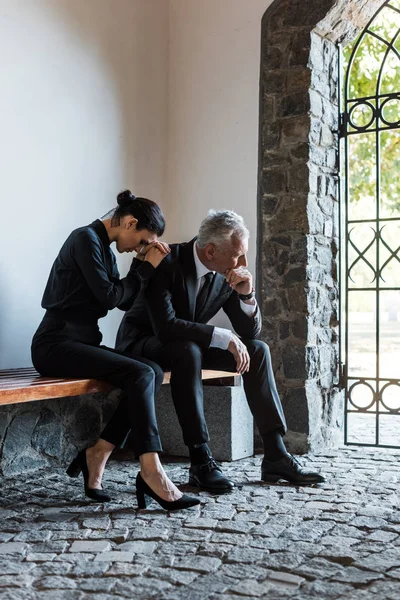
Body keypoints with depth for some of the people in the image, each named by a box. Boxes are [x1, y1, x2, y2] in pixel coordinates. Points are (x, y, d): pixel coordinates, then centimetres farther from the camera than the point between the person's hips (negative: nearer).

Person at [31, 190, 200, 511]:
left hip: (81, 342, 9)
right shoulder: (86, 238, -10)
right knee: (140, 375, -26)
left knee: (154, 372, -13)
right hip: (56, 344, -9)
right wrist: (145, 268, -4)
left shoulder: (104, 248, 17)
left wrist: (145, 264, 4)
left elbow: (126, 301, 15)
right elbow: (109, 296, -16)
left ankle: (98, 453, -10)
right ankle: (151, 471, -24)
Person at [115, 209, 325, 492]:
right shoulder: (166, 262, -25)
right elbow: (166, 326, -35)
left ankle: (275, 455, -10)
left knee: (258, 350, -11)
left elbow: (251, 332, -3)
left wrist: (247, 294, -21)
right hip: (143, 342, -6)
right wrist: (224, 337, -34)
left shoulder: (228, 273, -7)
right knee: (188, 351, -38)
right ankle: (201, 461, -29)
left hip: (188, 346, 6)